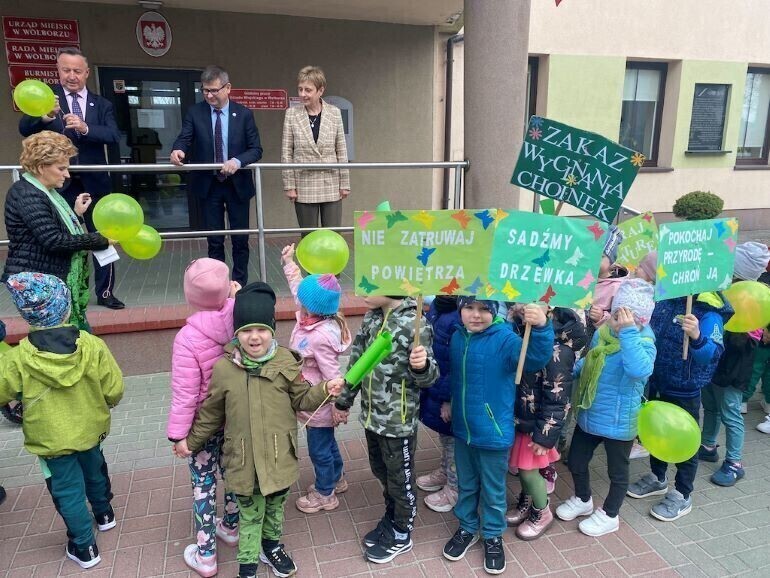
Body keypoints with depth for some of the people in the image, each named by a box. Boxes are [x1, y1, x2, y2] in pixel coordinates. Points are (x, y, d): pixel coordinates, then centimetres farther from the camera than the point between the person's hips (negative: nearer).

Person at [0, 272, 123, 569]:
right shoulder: (92, 346, -21)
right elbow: (114, 390, -14)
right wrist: (103, 404, 9)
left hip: (51, 440, -2)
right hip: (90, 428, 2)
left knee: (68, 492, 15)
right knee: (94, 470, 29)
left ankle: (84, 548, 29)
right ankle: (104, 514, 52)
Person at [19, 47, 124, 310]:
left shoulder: (102, 105, 5)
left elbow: (114, 135, -11)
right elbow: (25, 129, -13)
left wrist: (85, 128, -29)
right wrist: (43, 116, -34)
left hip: (94, 182, 2)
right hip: (60, 183, -1)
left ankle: (105, 293, 20)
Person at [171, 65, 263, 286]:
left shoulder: (244, 114, -3)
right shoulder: (195, 112, 0)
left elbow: (256, 149, -5)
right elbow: (184, 139, -7)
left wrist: (237, 161, -24)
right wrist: (177, 150, -31)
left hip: (238, 184, 0)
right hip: (208, 185, 1)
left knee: (240, 239, 6)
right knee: (214, 240, 8)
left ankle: (240, 284, 20)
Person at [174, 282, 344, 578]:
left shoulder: (286, 362, -10)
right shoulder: (223, 368, -10)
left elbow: (302, 399, -1)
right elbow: (211, 413, 3)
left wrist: (325, 389, -17)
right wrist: (191, 441, 10)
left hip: (279, 455, 1)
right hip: (244, 459, -1)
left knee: (275, 506, 23)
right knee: (250, 513, 14)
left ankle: (271, 545, 50)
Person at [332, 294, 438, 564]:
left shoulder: (415, 324, -21)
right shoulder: (371, 317, 0)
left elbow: (426, 377, -18)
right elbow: (357, 361, 11)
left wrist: (422, 366, -42)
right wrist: (343, 401, 16)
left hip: (398, 421, -7)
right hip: (372, 415, 7)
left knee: (400, 479, 12)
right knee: (381, 473, 23)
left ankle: (401, 535, 32)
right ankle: (390, 519, 45)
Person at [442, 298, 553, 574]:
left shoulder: (505, 339, -20)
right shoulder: (457, 338, -3)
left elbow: (536, 358, -39)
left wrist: (541, 328, -55)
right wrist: (447, 401, 19)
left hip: (493, 432, -4)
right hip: (462, 429, 5)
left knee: (493, 490, 15)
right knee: (466, 485, 23)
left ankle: (493, 537, 38)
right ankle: (467, 529, 44)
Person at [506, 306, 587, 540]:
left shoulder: (556, 348, -27)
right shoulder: (523, 331, -5)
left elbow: (557, 398, -21)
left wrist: (545, 435, -17)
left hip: (538, 422, -6)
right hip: (521, 416, 6)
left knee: (529, 470, 9)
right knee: (522, 466, 21)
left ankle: (542, 514, 35)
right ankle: (525, 504, 46)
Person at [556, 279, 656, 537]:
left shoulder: (644, 343, -22)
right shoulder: (602, 332, -2)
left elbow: (639, 370, -45)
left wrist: (628, 332, -43)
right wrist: (573, 369, -2)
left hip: (618, 421, -7)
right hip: (589, 414, 7)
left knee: (617, 471, 16)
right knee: (576, 461, 20)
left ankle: (609, 515, 38)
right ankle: (583, 500, 46)